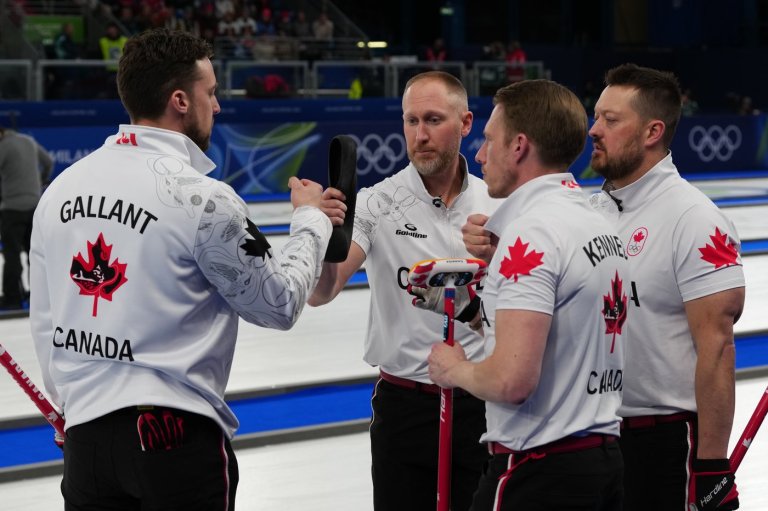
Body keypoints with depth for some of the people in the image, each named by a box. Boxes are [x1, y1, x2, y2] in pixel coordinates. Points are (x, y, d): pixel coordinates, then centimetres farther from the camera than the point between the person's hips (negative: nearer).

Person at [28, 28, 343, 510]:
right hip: (175, 435, -6)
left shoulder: (60, 188, 5)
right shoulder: (202, 198, -13)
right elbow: (279, 304, -3)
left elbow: (45, 320, 13)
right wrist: (311, 221, 12)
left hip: (84, 433, 6)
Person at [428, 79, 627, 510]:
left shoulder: (532, 232, -17)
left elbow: (512, 380, -25)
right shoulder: (601, 225, 12)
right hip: (606, 456, 9)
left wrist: (456, 369, -4)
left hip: (539, 471, -9)